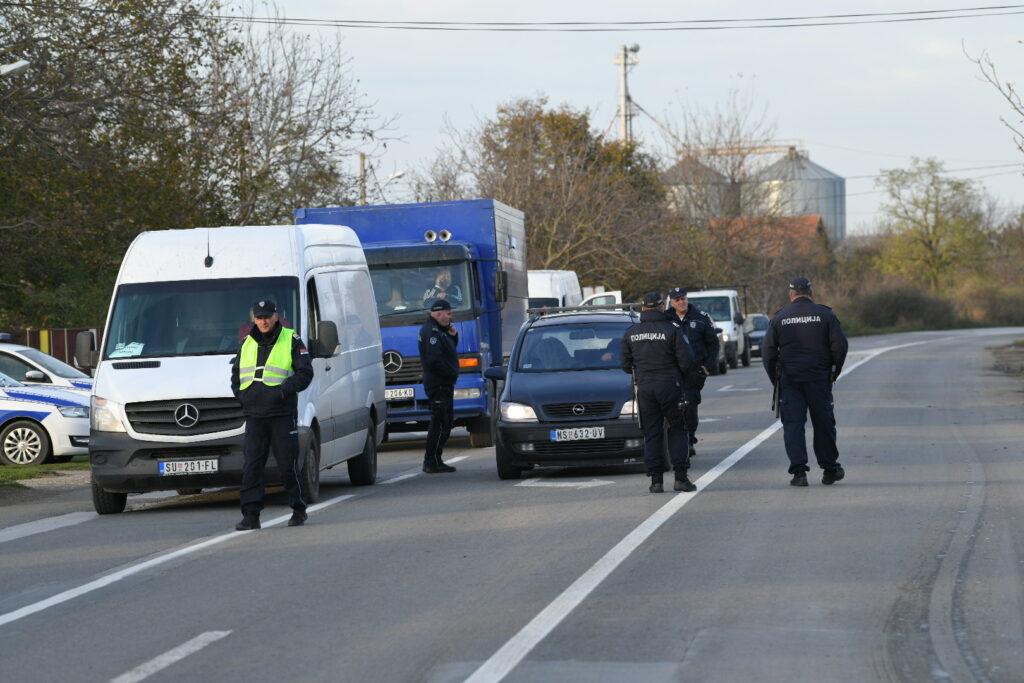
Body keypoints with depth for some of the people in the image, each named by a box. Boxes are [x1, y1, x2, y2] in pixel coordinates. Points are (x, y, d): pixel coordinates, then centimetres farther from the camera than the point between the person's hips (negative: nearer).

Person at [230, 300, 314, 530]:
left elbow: (305, 373, -4)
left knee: (288, 465, -1)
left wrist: (282, 391, -16)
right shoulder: (247, 344, 15)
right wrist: (240, 393, 7)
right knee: (251, 466, -2)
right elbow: (236, 372, 26)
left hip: (282, 414, -4)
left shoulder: (291, 341, 0)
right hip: (254, 415, 4)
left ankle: (299, 510, 13)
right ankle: (251, 516, -2)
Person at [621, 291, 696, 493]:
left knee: (651, 434, 7)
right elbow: (686, 361, -8)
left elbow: (625, 365, 8)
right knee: (677, 431, 7)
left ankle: (656, 480, 1)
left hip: (644, 387, 3)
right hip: (669, 386, -3)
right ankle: (681, 477, -1)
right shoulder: (672, 330, -8)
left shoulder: (631, 333, 3)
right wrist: (681, 373, 13)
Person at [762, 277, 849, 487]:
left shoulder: (779, 318, 4)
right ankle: (829, 469, 17)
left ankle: (798, 471, -8)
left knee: (792, 424, 1)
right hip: (818, 378, 0)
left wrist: (775, 378, 9)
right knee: (823, 423, 9)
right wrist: (834, 371, 7)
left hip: (789, 377, 0)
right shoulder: (824, 314, 0)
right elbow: (840, 345, -5)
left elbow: (768, 351, 1)